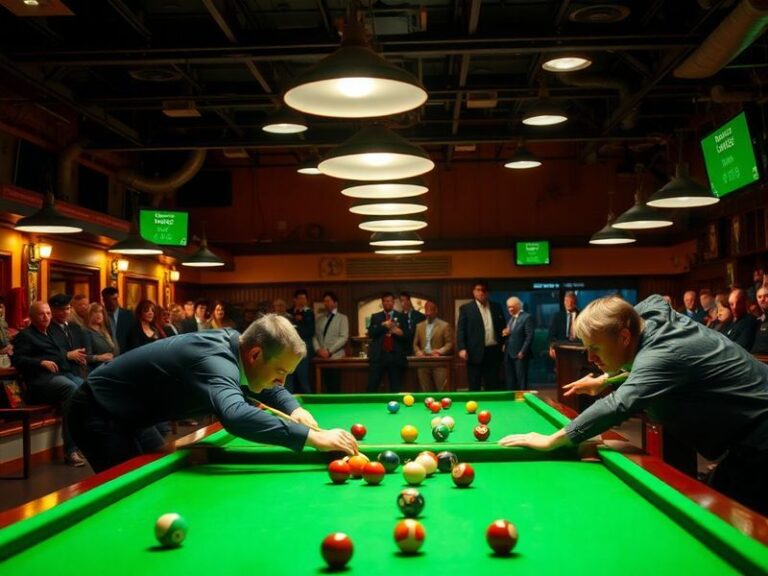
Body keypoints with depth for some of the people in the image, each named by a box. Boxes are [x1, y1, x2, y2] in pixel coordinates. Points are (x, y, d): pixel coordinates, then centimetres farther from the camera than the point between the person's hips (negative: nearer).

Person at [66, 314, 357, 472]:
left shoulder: (230, 341, -7)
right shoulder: (215, 360, -37)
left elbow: (266, 387, 14)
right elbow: (235, 415, -59)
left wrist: (293, 407, -7)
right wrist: (313, 436, -58)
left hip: (128, 413, 10)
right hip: (99, 412, -9)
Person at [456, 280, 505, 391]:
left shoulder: (496, 307, 12)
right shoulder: (466, 308, 1)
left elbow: (502, 327, 19)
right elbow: (460, 330, -4)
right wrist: (462, 348, -15)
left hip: (493, 351, 3)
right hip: (475, 352, -3)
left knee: (493, 386, 7)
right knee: (474, 387, 1)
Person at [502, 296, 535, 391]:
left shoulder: (527, 317, -9)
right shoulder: (511, 318, 17)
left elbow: (530, 336, -14)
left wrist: (522, 352, -17)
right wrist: (505, 333, 0)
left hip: (520, 354, -8)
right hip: (509, 354, 8)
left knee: (521, 379, -2)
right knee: (510, 380, 9)